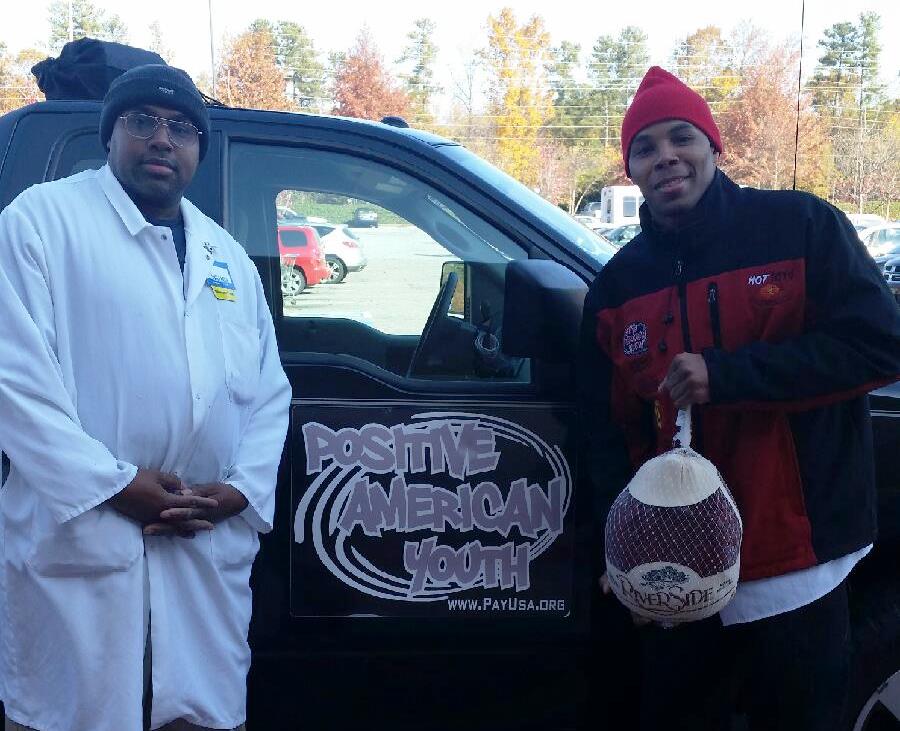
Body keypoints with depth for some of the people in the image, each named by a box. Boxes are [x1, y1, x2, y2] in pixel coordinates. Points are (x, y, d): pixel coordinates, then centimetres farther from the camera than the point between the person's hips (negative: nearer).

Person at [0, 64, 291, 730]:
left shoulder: (229, 258, 17)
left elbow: (270, 393, 14)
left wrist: (240, 488, -3)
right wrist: (112, 484, -16)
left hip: (212, 550, 5)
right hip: (78, 543, -4)